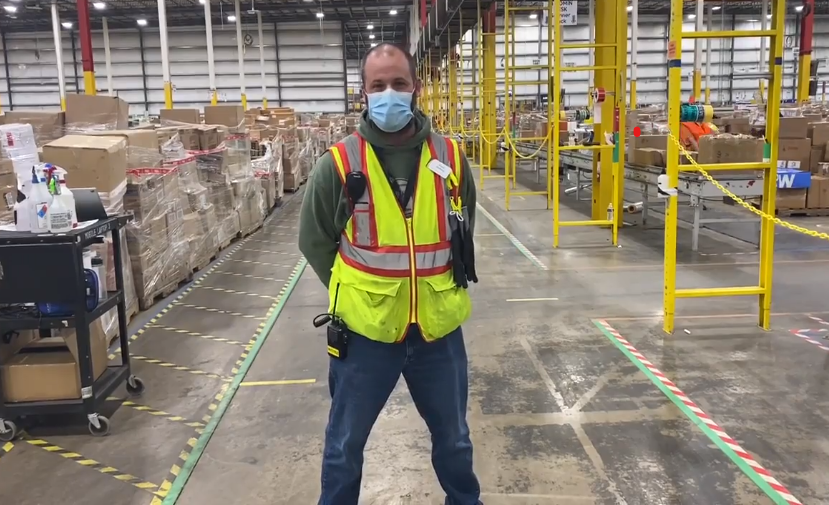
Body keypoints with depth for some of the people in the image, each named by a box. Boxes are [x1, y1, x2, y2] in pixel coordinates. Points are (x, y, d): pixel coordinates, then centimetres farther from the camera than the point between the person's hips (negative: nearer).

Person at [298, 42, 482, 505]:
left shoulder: (450, 158, -3)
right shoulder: (339, 163, -11)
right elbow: (315, 243, 1)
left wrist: (439, 288, 9)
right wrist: (354, 294, 2)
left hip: (439, 326, 3)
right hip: (364, 329, -2)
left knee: (453, 436, 22)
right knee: (345, 441, 16)